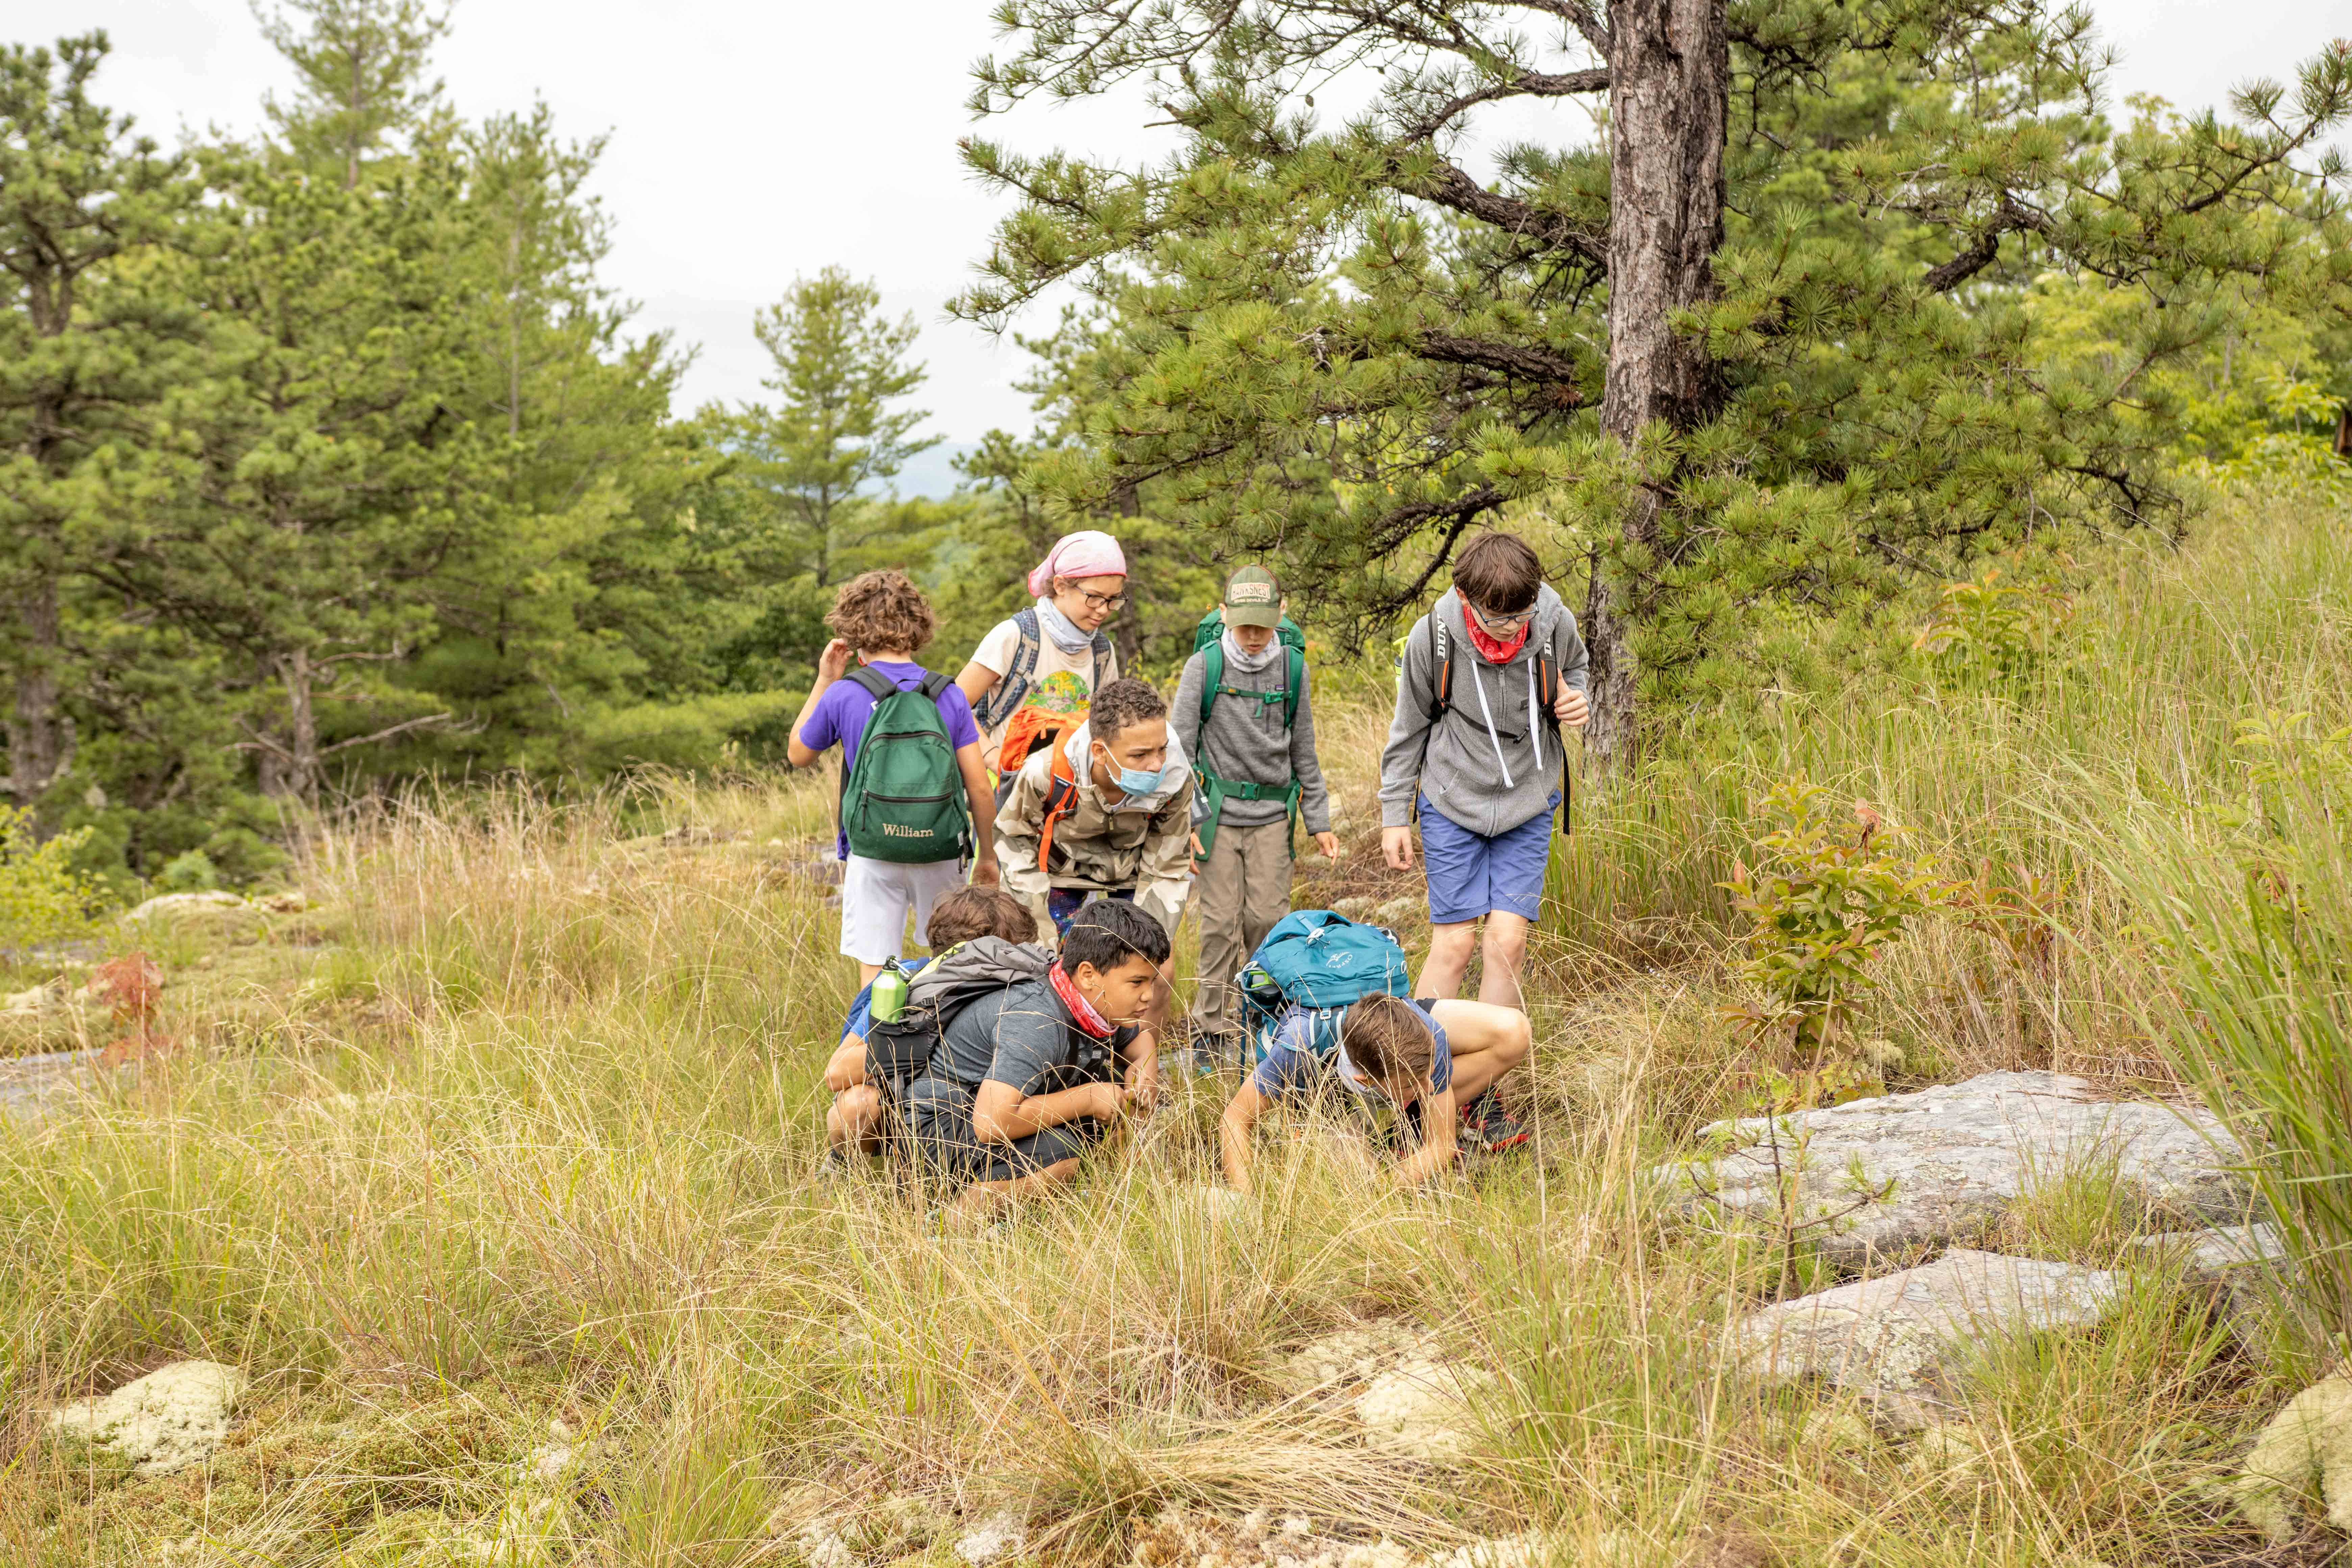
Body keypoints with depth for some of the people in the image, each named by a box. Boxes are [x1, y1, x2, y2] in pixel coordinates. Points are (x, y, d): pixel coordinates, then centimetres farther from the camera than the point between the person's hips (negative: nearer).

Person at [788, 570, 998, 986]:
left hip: (873, 853, -1)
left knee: (875, 972, 4)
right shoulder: (948, 695, -3)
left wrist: (824, 682, 12)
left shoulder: (843, 695, -7)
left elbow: (798, 754, 11)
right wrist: (987, 853, 10)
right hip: (942, 853, 2)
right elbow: (979, 787, -3)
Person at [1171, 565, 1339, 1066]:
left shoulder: (1292, 667, 1)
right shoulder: (1203, 667, -6)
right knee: (1221, 923, -1)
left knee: (1268, 919, 0)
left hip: (1272, 814, 2)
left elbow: (1303, 751, 10)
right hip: (1217, 813, -2)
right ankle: (1213, 1033, 9)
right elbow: (1181, 749, -3)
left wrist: (1319, 820, 10)